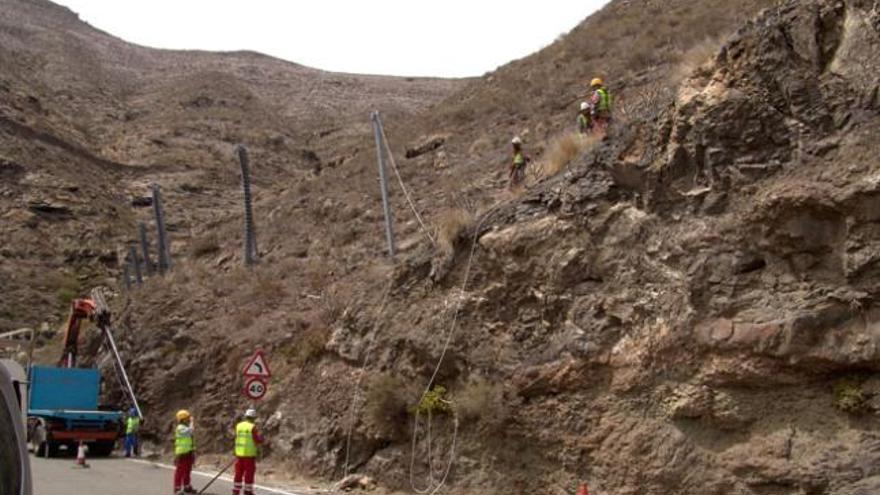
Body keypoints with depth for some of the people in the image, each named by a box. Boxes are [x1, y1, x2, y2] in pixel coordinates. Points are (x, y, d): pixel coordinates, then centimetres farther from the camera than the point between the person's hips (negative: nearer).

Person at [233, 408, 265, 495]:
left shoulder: (238, 426, 5)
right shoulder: (252, 427, -12)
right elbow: (258, 440, -12)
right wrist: (261, 437, 9)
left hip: (239, 453, 5)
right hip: (250, 454, -5)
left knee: (238, 474, 12)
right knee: (249, 474, 4)